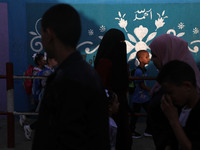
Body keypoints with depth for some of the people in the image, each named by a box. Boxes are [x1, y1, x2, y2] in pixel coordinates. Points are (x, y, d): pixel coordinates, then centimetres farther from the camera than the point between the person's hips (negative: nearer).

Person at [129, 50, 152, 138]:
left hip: (145, 97, 9)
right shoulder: (138, 71, -19)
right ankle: (132, 132, 18)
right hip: (138, 98, -9)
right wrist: (151, 90, -11)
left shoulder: (144, 69, 8)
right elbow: (142, 85, -18)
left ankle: (148, 131, 20)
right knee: (135, 115, 5)